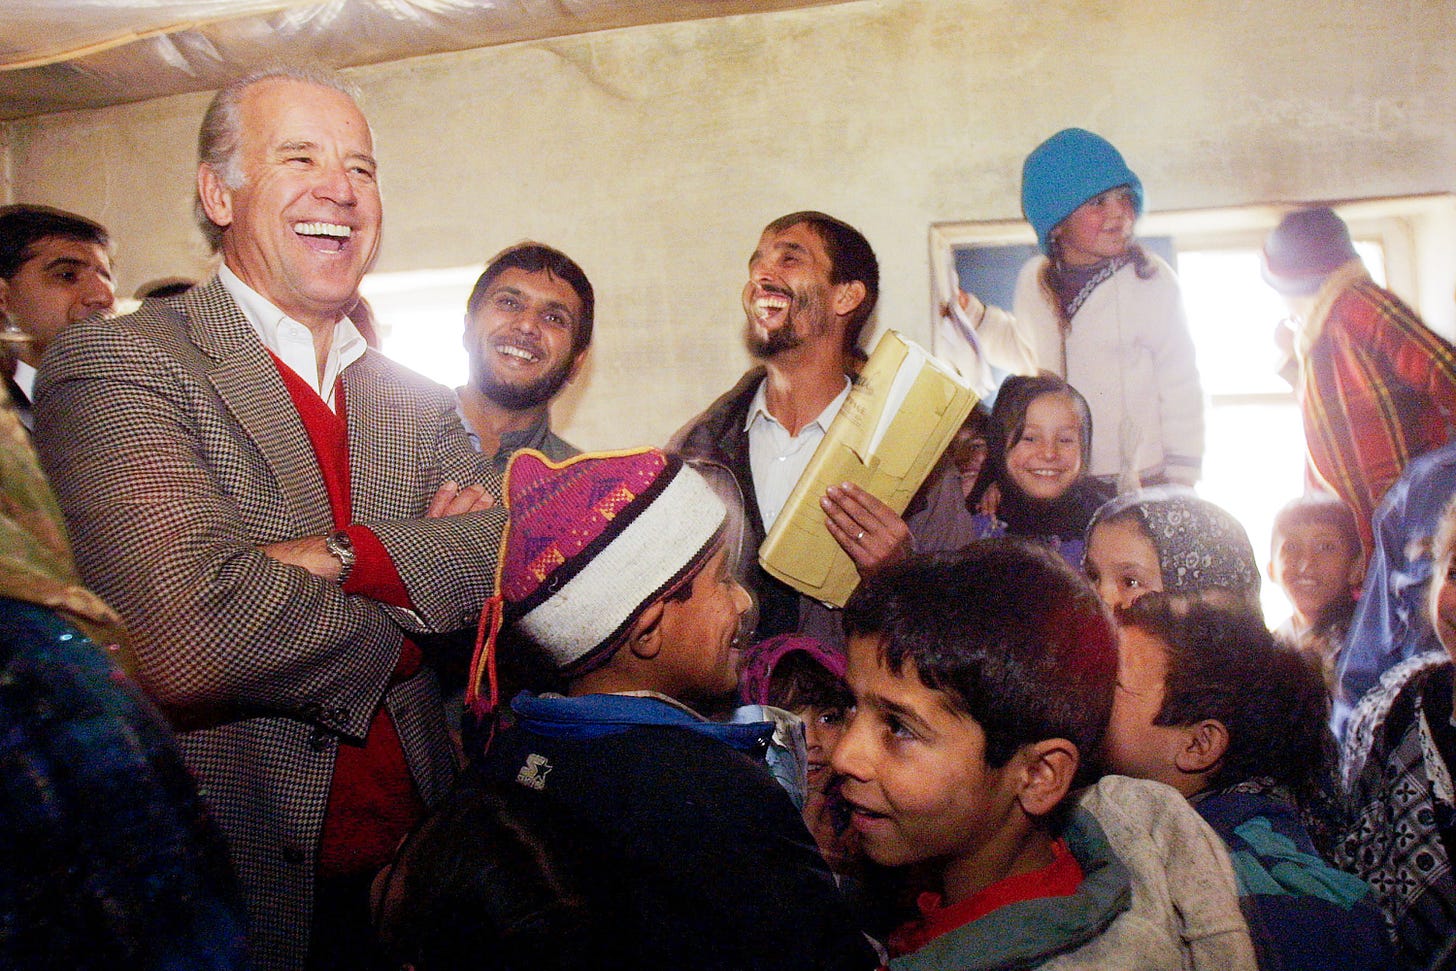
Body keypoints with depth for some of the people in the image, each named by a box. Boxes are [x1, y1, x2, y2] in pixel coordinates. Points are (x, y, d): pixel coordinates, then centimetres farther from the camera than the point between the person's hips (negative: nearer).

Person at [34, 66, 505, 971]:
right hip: (235, 889, -5)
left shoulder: (420, 402, 8)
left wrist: (338, 555, -21)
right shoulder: (113, 365, -11)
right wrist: (405, 630, -12)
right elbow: (187, 636, -25)